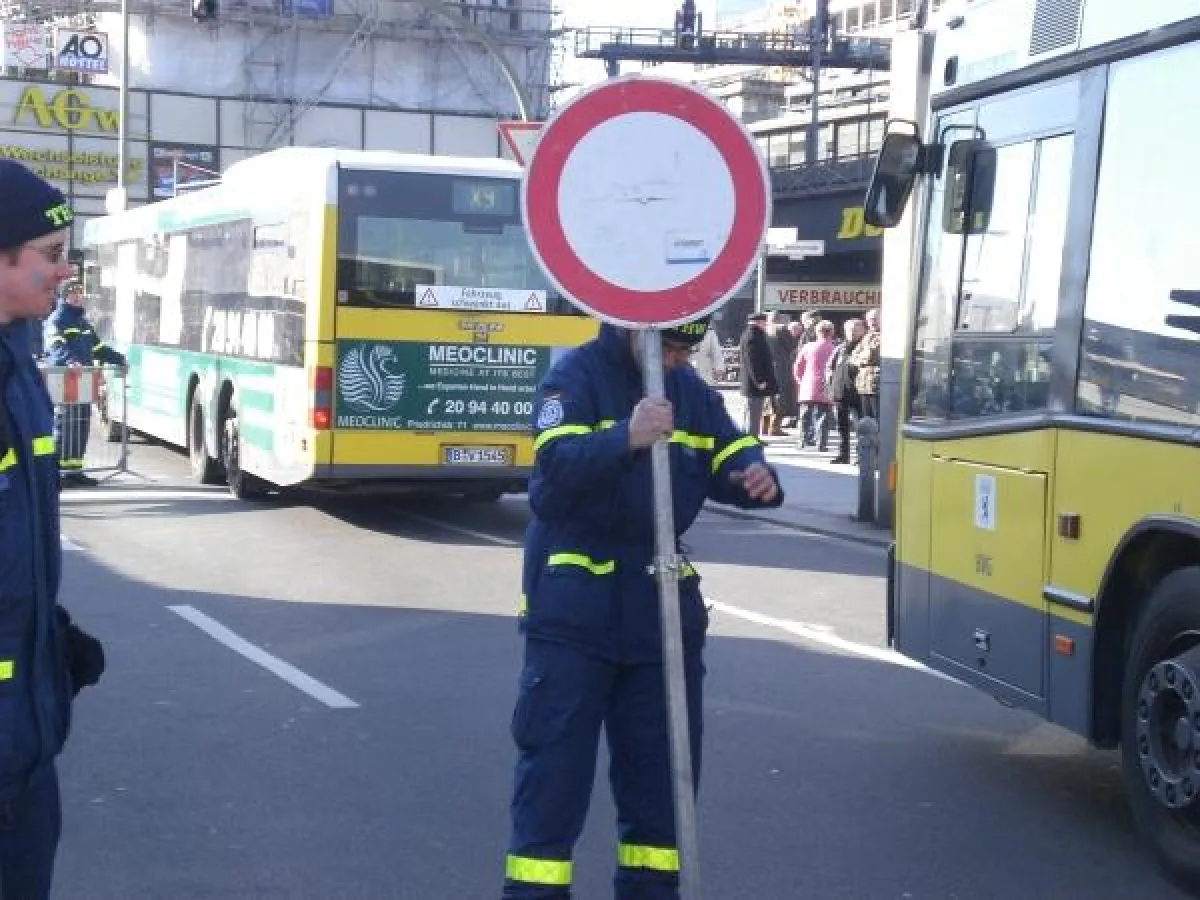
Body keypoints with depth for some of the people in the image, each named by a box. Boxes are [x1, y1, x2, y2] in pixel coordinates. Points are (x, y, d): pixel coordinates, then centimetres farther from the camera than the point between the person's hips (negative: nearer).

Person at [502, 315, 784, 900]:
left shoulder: (692, 391, 9)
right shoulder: (576, 376, -10)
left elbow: (730, 458, 7)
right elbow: (556, 463, -25)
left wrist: (757, 476, -17)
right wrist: (626, 440, -43)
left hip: (662, 599, 6)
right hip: (574, 600, -6)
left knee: (661, 756, 12)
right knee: (555, 754, -3)